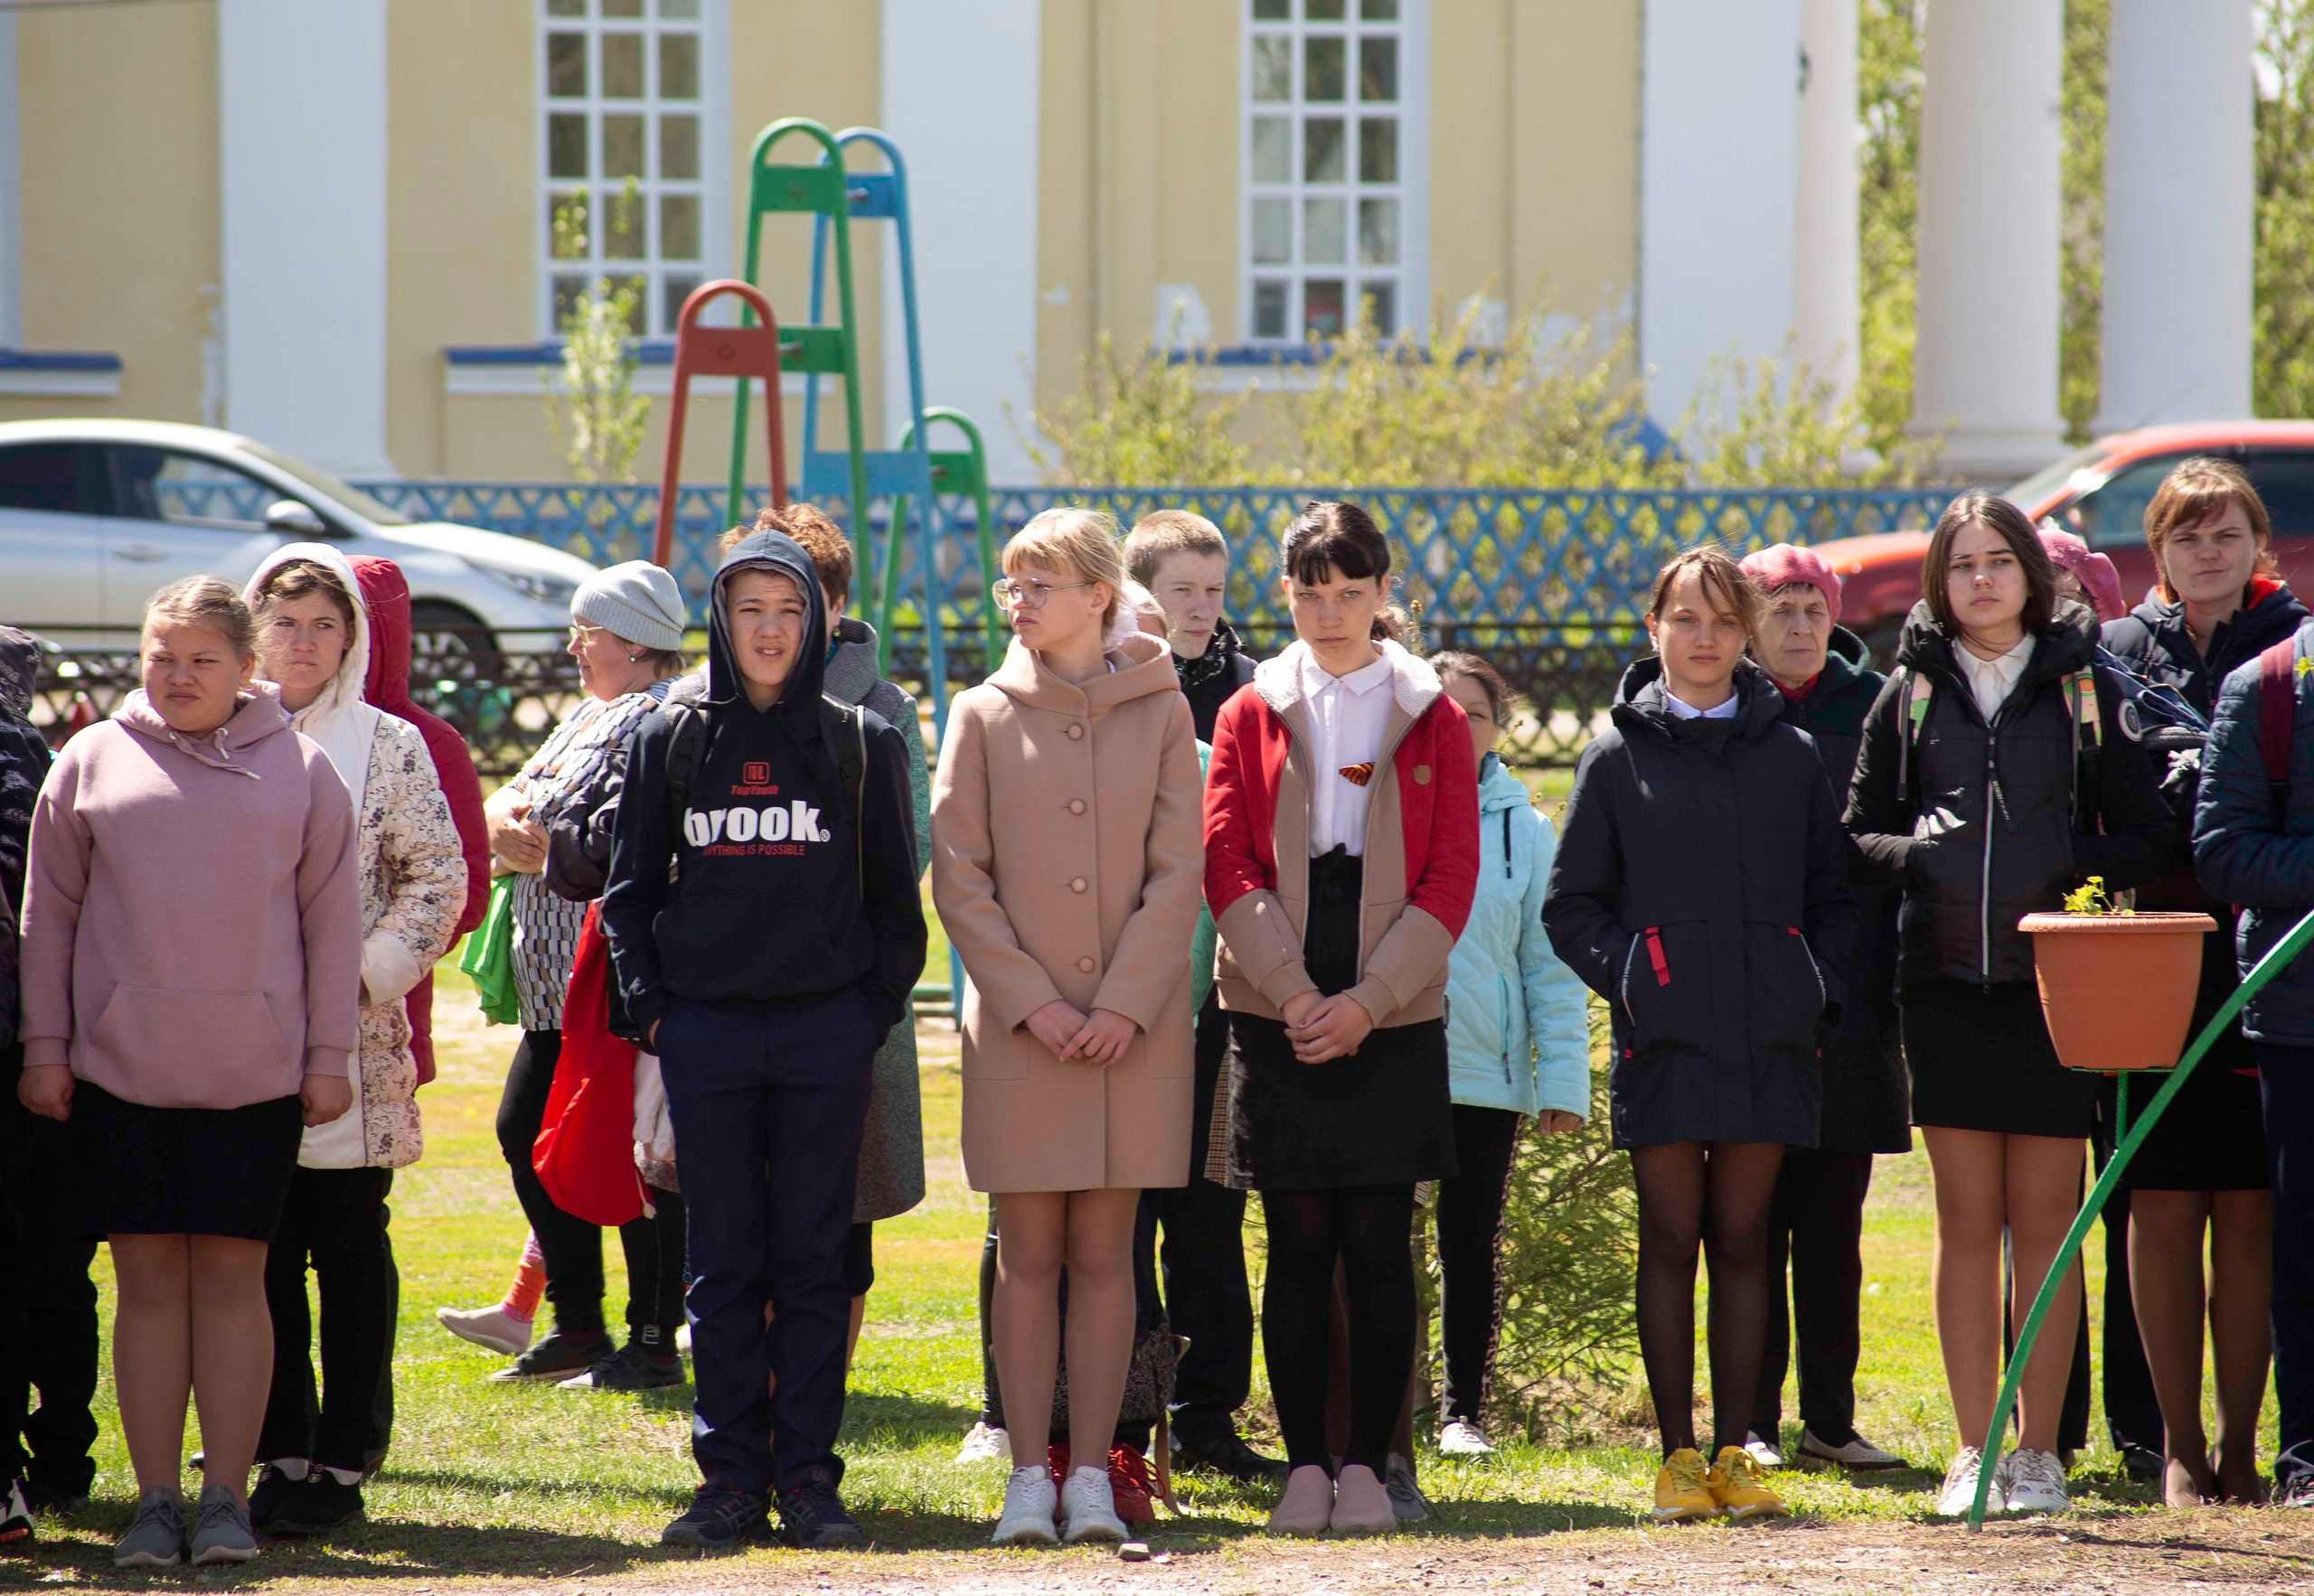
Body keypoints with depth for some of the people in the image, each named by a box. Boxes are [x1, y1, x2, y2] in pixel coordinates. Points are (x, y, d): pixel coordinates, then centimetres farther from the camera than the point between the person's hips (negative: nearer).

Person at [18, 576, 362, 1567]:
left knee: (233, 1277, 0)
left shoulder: (299, 770, 6)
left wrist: (330, 1055, 4)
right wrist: (45, 1046, 5)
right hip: (120, 1067, 1)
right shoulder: (92, 762, 6)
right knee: (149, 1280, 2)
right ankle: (155, 1501, 7)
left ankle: (227, 1497, 5)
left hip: (256, 1069, -1)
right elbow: (48, 912, 10)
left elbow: (332, 919, 8)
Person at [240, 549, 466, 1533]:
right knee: (263, 1246, 3)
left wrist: (369, 974, -8)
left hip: (354, 1036, -2)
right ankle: (281, 1452, 10)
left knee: (350, 1245, 0)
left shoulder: (389, 745, 4)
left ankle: (343, 1459, 4)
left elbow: (439, 877, 3)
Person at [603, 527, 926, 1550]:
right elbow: (629, 890, 11)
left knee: (814, 1262, 1)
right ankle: (731, 1478, 7)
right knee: (723, 1266, 2)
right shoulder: (673, 740, 8)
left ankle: (808, 1479, 5)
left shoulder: (860, 744, 6)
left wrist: (873, 1010, 0)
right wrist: (652, 1010, 2)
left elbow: (895, 901, 9)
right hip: (706, 1031, 1)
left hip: (826, 1032, -1)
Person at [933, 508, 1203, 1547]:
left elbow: (1177, 874, 0)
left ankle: (1092, 1476, 6)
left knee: (1103, 1253, 3)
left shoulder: (1161, 712, 4)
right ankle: (1028, 1478, 4)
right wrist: (1032, 1001, -8)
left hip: (1134, 1024, 0)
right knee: (1029, 1253, 1)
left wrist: (1124, 1005, -9)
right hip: (1018, 1025, 0)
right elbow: (959, 877, 1)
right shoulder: (984, 715, 4)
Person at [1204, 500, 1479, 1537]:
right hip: (1278, 1016, 0)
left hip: (1392, 1018, 0)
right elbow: (1227, 867, 0)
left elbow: (1449, 881, 0)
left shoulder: (1431, 718, 6)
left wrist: (1367, 1000, -10)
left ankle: (1368, 1464, 5)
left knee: (1379, 1246, -1)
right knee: (1298, 1245, 0)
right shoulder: (1251, 716, 8)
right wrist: (1294, 992, -12)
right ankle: (1304, 1463, 5)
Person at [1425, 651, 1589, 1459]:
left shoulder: (1524, 830, 7)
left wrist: (1562, 1078, 1)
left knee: (1473, 1246, 7)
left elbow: (1551, 964, 7)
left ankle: (1464, 1410, 17)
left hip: (1486, 1072, 1)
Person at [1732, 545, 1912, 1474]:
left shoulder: (1870, 708, 8)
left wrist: (1896, 982, 2)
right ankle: (1753, 1422, 4)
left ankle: (1830, 1418, 12)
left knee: (1833, 1227, 6)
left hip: (1849, 1005, 2)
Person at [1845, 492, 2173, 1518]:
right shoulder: (1911, 693, 9)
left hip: (2053, 981, -1)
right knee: (1967, 1222, 3)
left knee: (2044, 1223, 0)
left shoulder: (2081, 688, 5)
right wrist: (1907, 854, -7)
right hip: (1945, 983, 1)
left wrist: (2082, 866, -12)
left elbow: (2148, 833, 6)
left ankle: (2039, 1450, 6)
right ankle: (1973, 1450, 7)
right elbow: (1858, 828, 14)